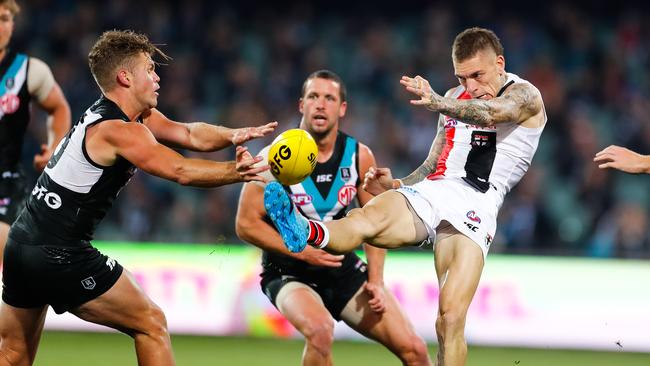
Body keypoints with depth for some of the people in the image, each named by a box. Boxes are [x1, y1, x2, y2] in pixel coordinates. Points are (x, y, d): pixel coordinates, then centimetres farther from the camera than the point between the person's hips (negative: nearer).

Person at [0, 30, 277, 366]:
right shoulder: (120, 131, -16)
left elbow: (189, 134, 8)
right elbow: (181, 171, -24)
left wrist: (232, 136, -8)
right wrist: (240, 171, -18)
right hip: (60, 255, -10)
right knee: (152, 325, 1)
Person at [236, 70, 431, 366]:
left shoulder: (360, 156, -3)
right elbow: (246, 224, -12)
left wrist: (376, 280, -3)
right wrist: (303, 252, -21)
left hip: (343, 268, 5)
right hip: (288, 272, -4)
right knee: (320, 331, -37)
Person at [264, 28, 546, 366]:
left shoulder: (525, 95, 3)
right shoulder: (455, 98, 25)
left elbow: (489, 112, -22)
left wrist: (436, 102, -41)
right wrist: (394, 185, 10)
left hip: (475, 204, -4)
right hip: (429, 191, 5)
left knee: (450, 318, -21)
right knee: (366, 218, -30)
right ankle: (305, 233, -60)